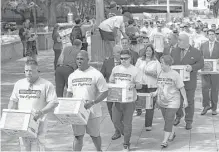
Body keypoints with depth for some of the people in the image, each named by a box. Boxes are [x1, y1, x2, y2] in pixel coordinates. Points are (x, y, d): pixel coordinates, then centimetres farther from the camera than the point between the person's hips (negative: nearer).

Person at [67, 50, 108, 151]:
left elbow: (105, 92, -9)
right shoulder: (72, 76, 7)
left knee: (94, 135, 15)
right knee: (78, 136, 3)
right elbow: (69, 93, 15)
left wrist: (92, 102, -22)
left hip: (93, 112, -3)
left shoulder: (96, 74, -9)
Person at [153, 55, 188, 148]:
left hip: (172, 102, -6)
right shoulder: (160, 74, 2)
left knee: (168, 121, -9)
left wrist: (185, 100, -6)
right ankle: (172, 134, 42)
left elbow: (181, 88, -8)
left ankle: (165, 141, -6)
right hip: (162, 102, 6)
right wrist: (156, 93, -4)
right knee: (167, 120, 18)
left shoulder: (175, 74, -13)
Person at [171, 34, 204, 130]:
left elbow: (201, 63, -6)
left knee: (189, 102, 5)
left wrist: (192, 67, -23)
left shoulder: (195, 52, -3)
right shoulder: (174, 51, 8)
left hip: (189, 82, -3)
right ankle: (179, 116, 36)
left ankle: (189, 121, 18)